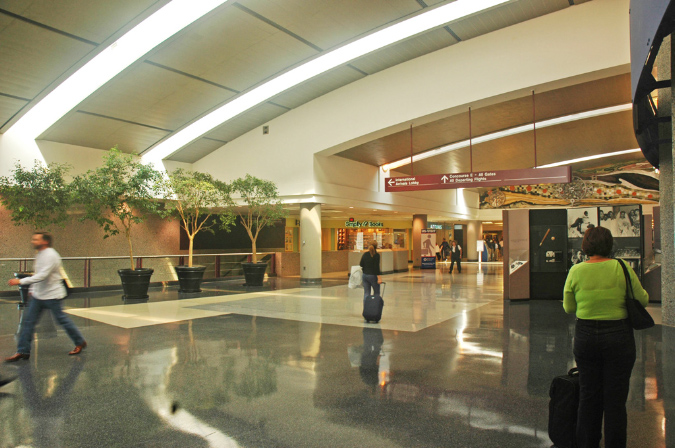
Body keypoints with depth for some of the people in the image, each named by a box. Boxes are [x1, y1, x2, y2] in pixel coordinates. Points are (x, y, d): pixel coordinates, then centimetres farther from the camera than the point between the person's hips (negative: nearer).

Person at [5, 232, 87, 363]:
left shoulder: (51, 256, -20)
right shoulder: (39, 254, 10)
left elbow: (42, 276, -29)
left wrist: (20, 281, -30)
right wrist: (33, 289, 19)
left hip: (52, 295, -9)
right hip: (38, 295, 9)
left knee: (62, 319, 2)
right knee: (28, 321, 4)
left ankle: (80, 342, 18)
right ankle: (23, 351, 11)